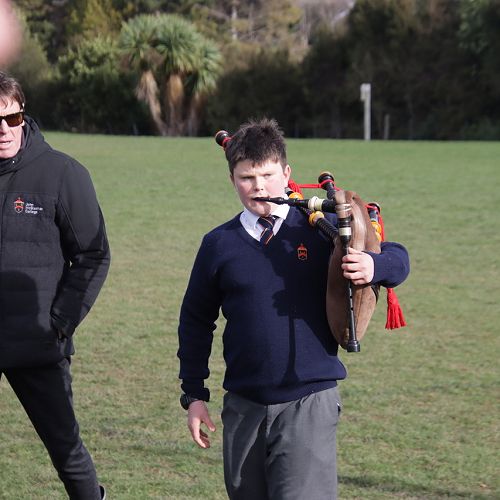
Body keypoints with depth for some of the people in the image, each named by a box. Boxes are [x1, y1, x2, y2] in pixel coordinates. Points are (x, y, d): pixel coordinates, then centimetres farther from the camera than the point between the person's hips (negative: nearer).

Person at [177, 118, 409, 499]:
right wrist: (194, 395, 11)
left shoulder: (320, 230, -1)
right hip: (243, 406, 3)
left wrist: (374, 267, -18)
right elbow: (196, 321, 14)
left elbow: (397, 257, 5)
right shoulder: (219, 245, 4)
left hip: (310, 402, -3)